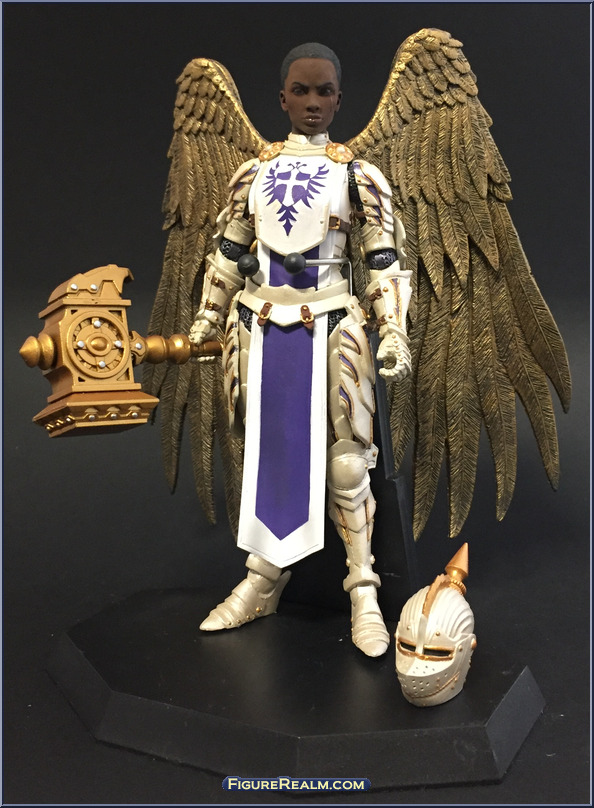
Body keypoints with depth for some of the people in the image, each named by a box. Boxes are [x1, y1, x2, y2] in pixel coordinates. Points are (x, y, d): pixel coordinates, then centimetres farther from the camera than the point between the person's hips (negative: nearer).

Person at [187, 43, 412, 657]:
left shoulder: (358, 176, 1)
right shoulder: (252, 174, 9)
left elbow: (387, 264, 0)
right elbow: (227, 255, 14)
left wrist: (394, 334, -10)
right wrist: (206, 322, 14)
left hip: (330, 328, -3)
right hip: (260, 327, 3)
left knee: (343, 461, 0)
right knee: (264, 453, 11)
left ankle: (363, 590, 15)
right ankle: (263, 581, 26)